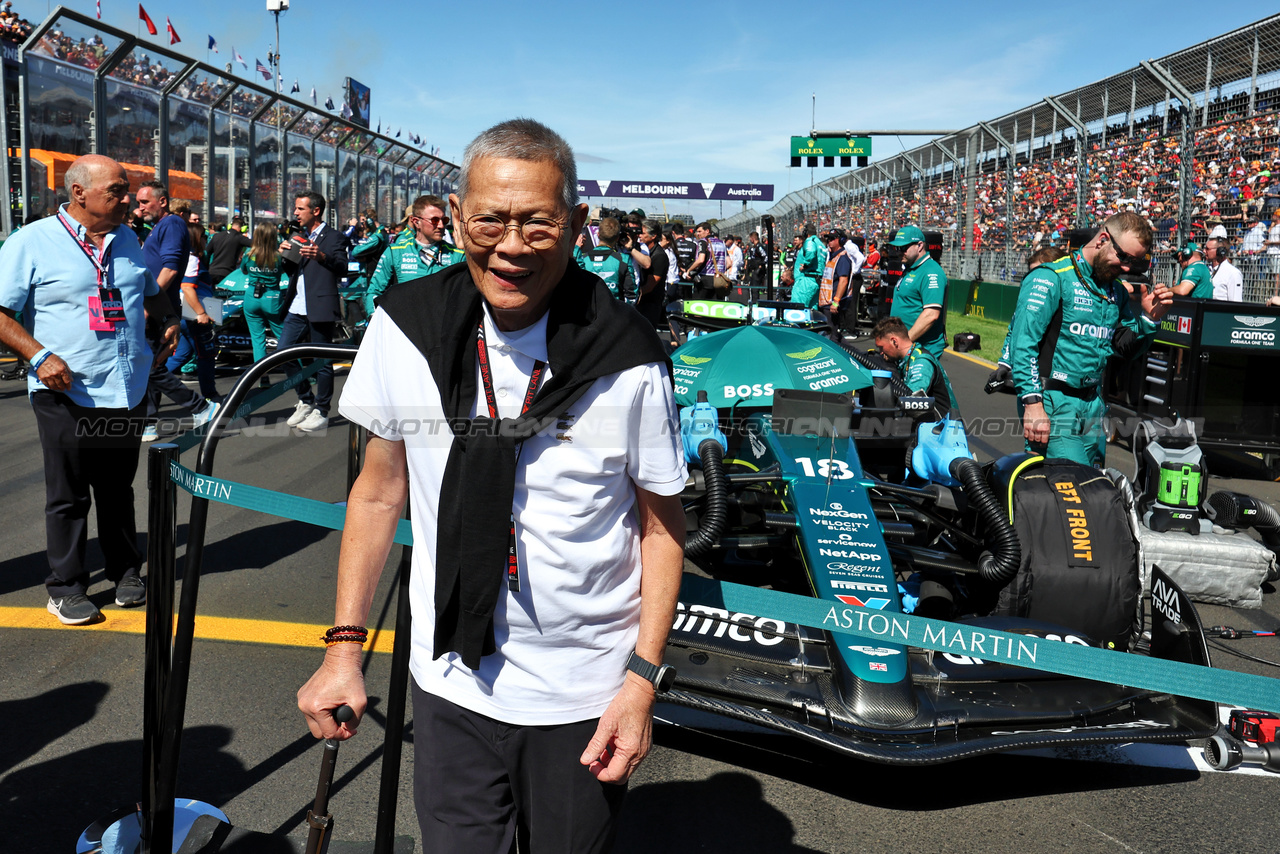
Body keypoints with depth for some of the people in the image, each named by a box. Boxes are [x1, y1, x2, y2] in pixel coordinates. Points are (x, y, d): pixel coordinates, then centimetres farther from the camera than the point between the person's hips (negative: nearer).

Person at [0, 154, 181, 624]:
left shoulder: (128, 240, 13)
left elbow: (152, 294, 29)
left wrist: (169, 322, 10)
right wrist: (39, 356, -18)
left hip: (127, 390, 5)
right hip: (66, 393, -4)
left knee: (118, 489, 15)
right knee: (68, 495, 4)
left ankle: (126, 572, 27)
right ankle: (66, 587, 17)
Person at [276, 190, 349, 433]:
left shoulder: (333, 238, -2)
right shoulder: (299, 238, 20)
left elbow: (342, 268, -14)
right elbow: (292, 271, 23)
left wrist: (322, 256, -30)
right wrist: (285, 255, 3)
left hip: (320, 308, -7)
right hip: (297, 308, 8)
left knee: (322, 361, -2)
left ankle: (321, 412, 7)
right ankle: (305, 401, 19)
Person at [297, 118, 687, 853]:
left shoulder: (629, 360, -15)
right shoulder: (404, 328, -7)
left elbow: (661, 528, -5)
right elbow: (380, 491, 4)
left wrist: (642, 679, -10)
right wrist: (345, 646, 3)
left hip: (584, 696, -1)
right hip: (451, 683, 2)